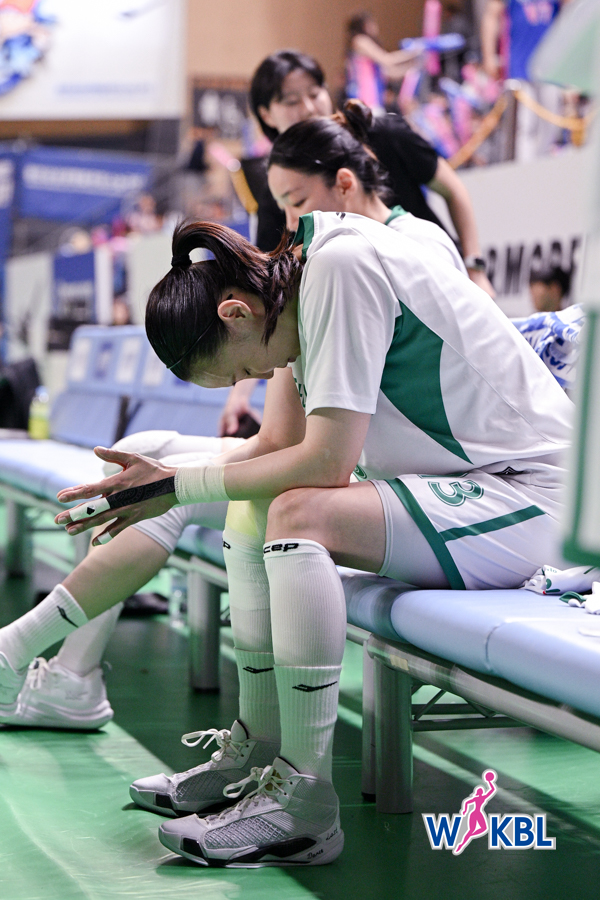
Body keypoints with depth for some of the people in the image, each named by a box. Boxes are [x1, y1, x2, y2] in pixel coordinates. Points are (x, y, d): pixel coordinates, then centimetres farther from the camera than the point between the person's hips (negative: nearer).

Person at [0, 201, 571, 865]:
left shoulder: (343, 263, -22)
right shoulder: (298, 276, 6)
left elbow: (326, 461, -25)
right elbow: (279, 444, 8)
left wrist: (181, 486, -15)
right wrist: (161, 484, -4)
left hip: (527, 498, -10)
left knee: (301, 513, -27)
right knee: (250, 507, 8)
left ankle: (304, 805, -22)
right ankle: (258, 754, 11)